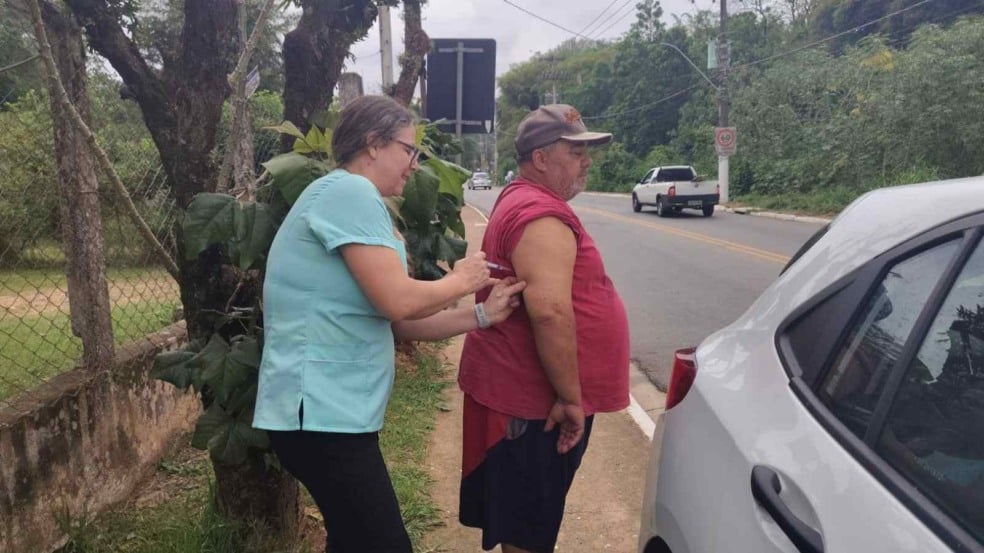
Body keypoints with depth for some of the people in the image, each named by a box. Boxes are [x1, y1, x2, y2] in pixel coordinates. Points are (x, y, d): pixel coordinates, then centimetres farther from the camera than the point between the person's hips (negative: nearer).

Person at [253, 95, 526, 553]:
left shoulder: (350, 197, 19)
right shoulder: (350, 191, -13)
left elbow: (399, 325, 15)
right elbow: (399, 303, -22)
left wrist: (482, 315, 8)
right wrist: (460, 281, -4)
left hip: (332, 408, 11)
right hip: (323, 411, -11)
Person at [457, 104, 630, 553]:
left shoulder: (522, 201, 15)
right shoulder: (542, 216, -21)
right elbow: (550, 311, -32)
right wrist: (570, 397, -23)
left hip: (521, 387, 10)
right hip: (536, 399, -10)